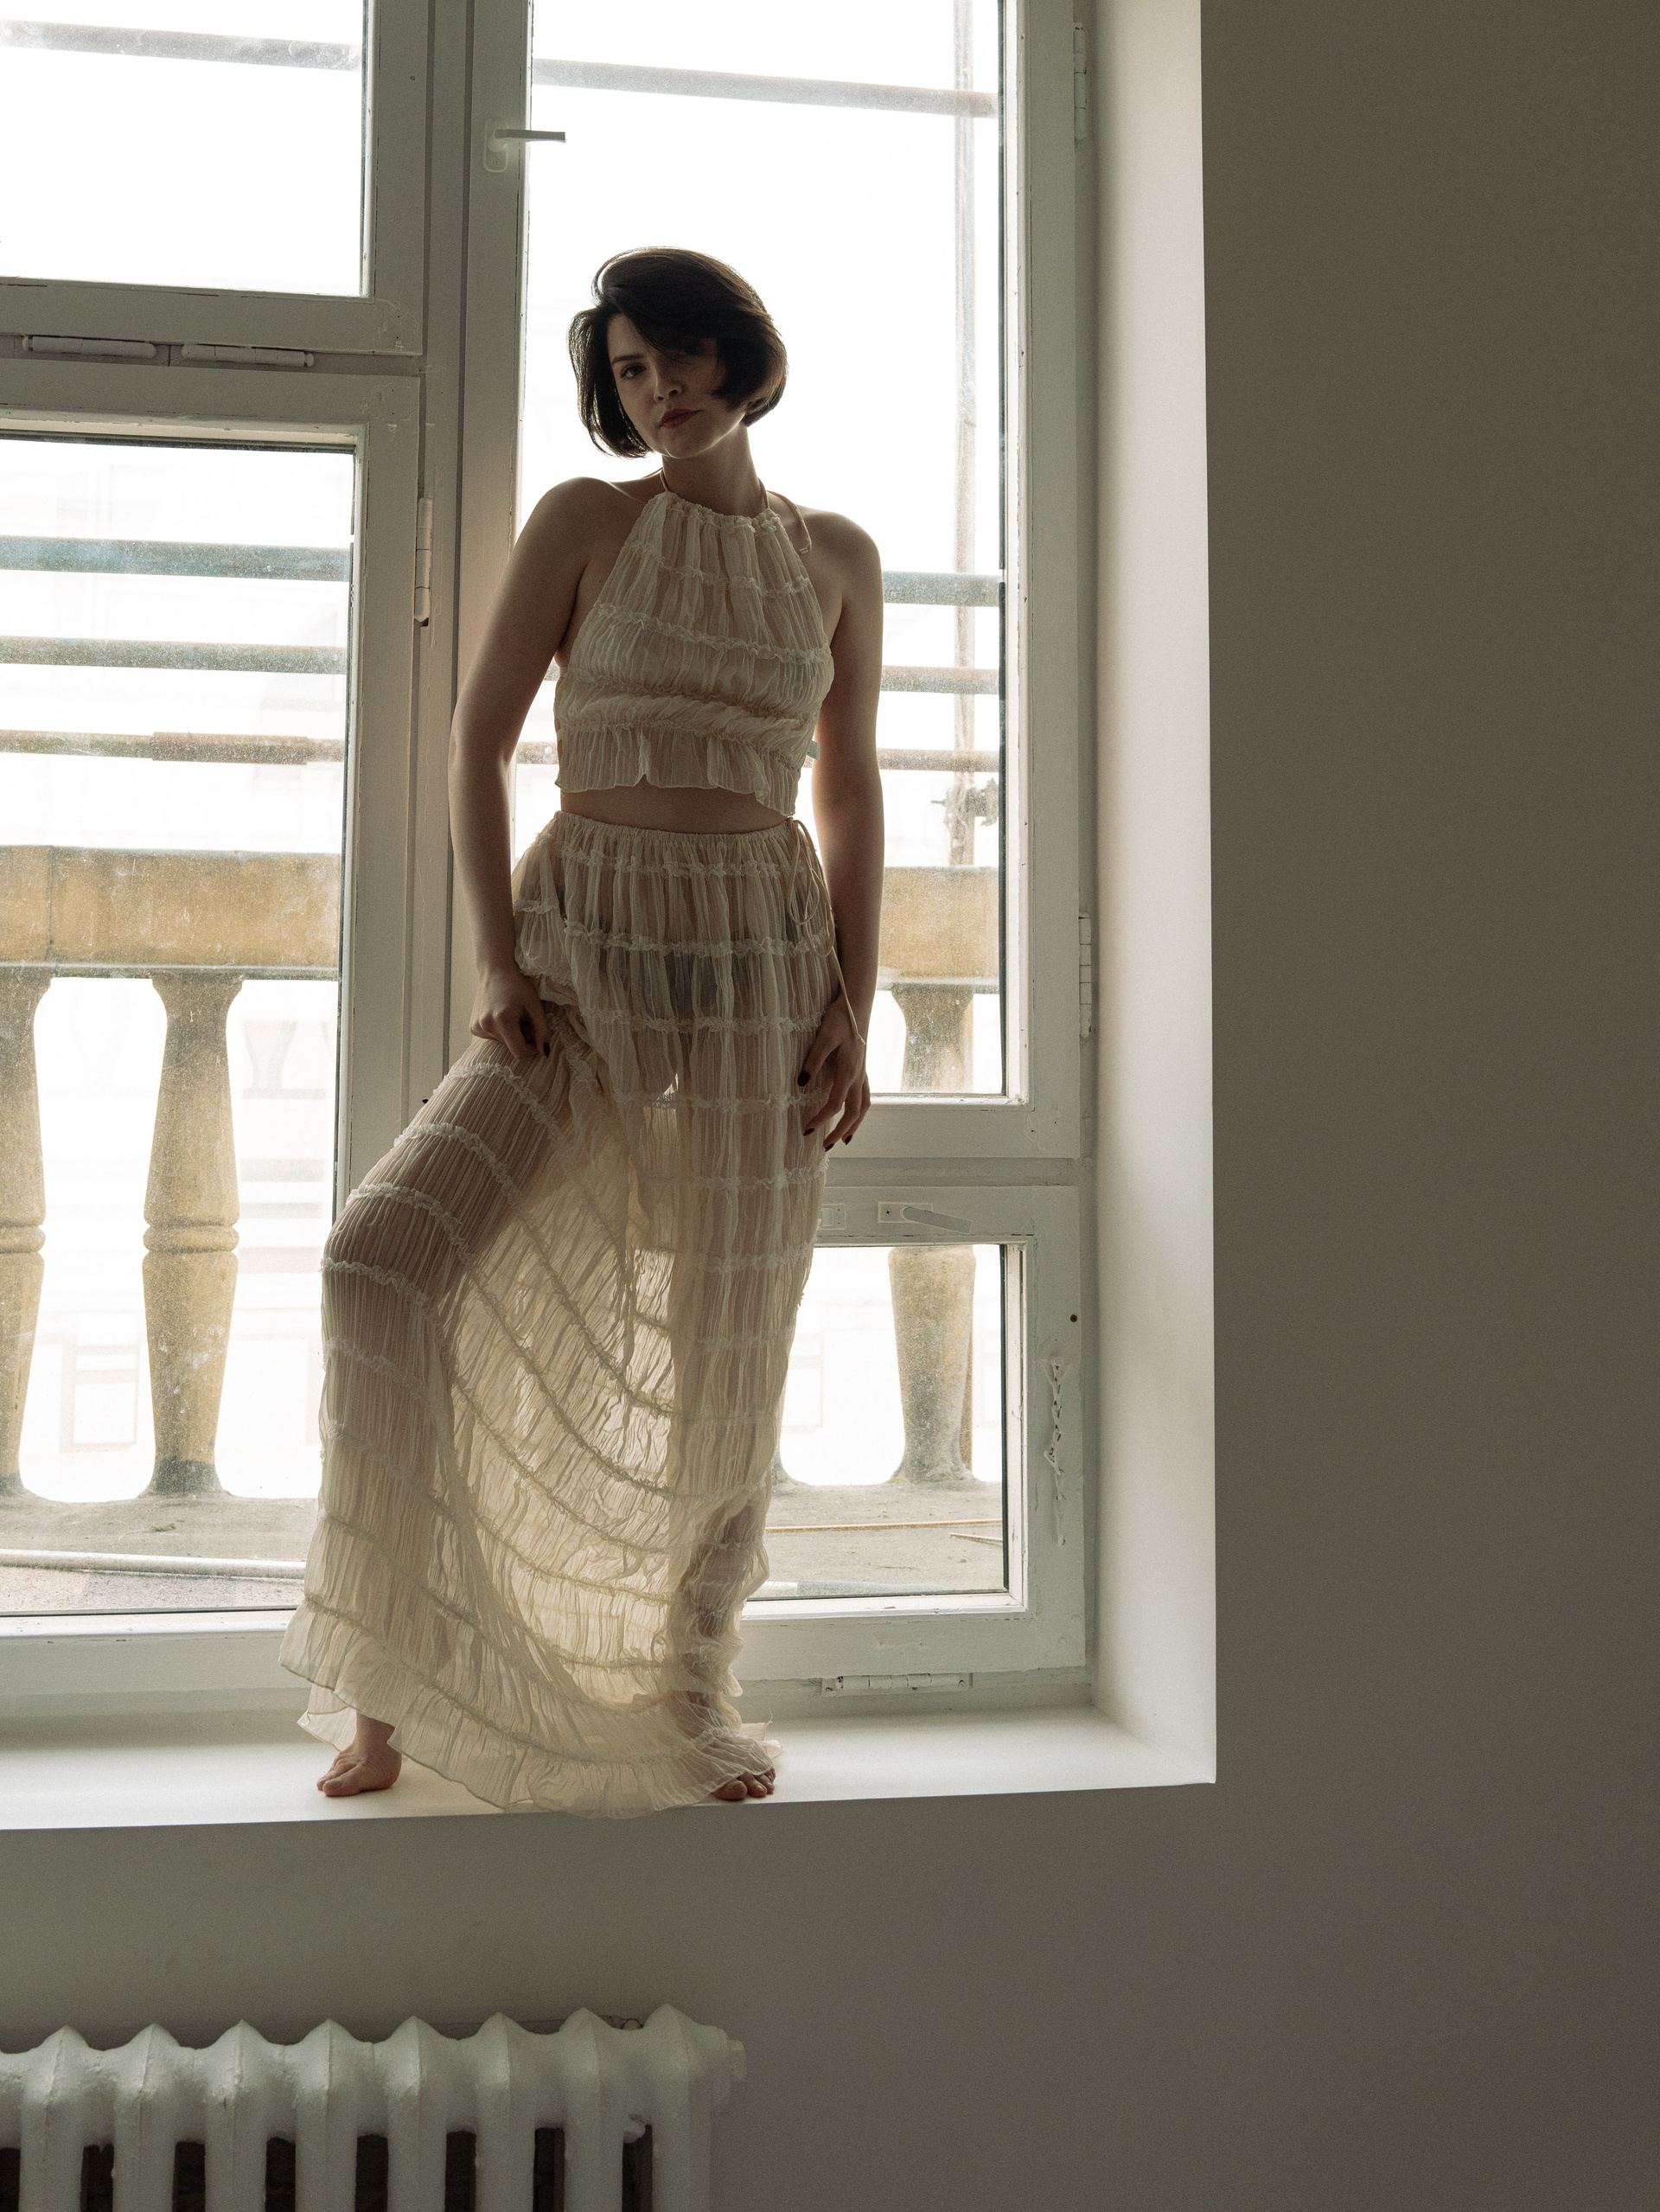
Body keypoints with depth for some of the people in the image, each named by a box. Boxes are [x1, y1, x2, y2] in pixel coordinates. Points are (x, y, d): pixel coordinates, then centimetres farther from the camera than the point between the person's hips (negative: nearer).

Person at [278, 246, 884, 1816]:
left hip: (766, 957, 2)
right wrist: (496, 962, -9)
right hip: (583, 939, -1)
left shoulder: (838, 558, 10)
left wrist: (854, 1006, 0)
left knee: (731, 1335, 3)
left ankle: (692, 1688, 22)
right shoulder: (583, 521, 3)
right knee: (386, 1254, -19)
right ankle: (391, 1682, -3)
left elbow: (850, 799, 10)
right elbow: (478, 744, 1)